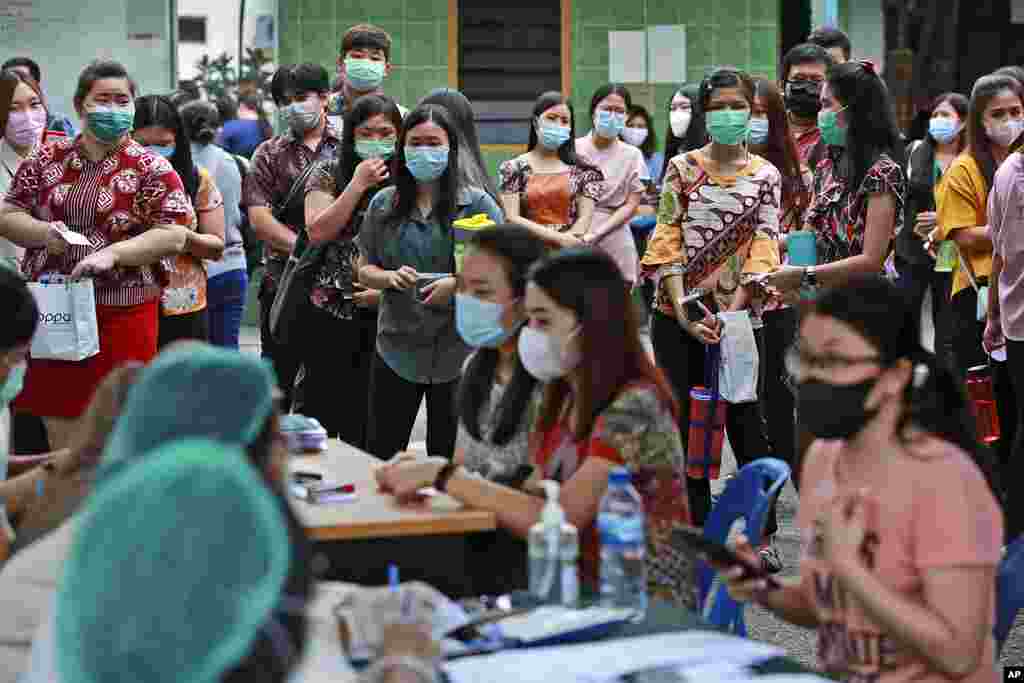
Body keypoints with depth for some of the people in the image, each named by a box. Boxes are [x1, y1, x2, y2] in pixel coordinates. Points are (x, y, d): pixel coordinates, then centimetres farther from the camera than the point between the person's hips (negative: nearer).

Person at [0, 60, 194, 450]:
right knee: (60, 440, 8)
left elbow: (175, 237, -9)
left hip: (121, 315, -3)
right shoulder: (46, 160, 9)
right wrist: (43, 232, -12)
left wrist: (112, 252, -20)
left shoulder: (152, 170, -1)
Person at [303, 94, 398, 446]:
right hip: (331, 312, 0)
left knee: (370, 422, 3)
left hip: (385, 314, 0)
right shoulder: (329, 174, 5)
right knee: (323, 409, 4)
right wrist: (359, 184, -11)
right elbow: (318, 232, -8)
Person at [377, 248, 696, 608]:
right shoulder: (564, 399, 6)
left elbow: (557, 520, -25)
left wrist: (442, 474, -21)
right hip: (590, 596, 7)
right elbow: (533, 502, 2)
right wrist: (428, 472, -10)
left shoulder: (634, 408, -19)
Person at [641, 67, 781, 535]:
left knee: (744, 420, 0)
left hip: (739, 316, -1)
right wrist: (682, 309, -13)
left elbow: (762, 250, -4)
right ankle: (695, 528, 13)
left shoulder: (766, 176, 4)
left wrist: (733, 312, -16)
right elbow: (668, 241, -1)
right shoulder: (682, 169, 5)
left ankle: (760, 532, 10)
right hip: (678, 317, 1)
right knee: (684, 421, 4)